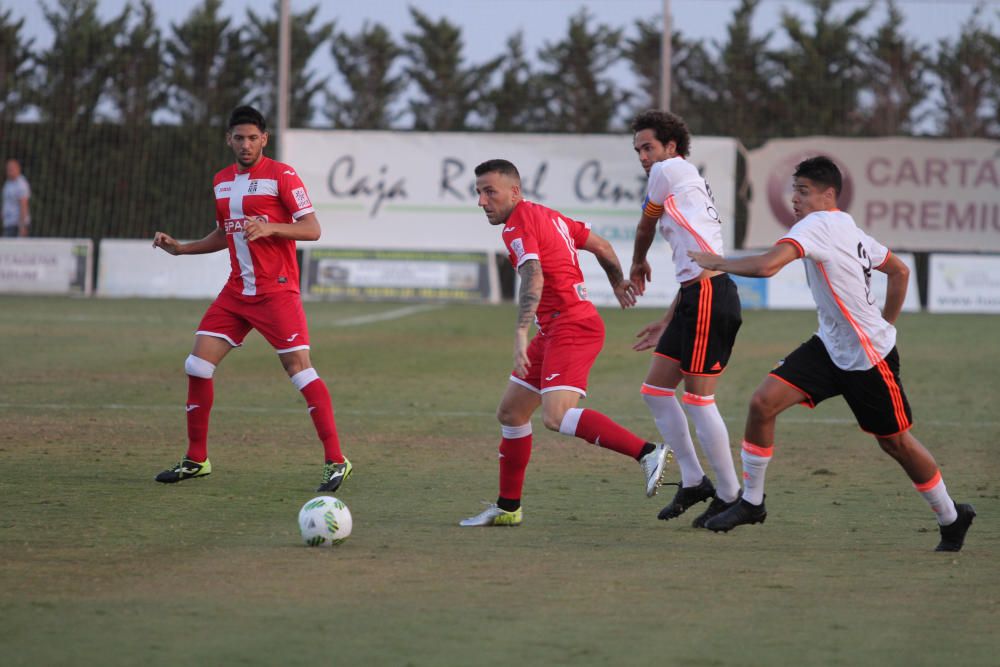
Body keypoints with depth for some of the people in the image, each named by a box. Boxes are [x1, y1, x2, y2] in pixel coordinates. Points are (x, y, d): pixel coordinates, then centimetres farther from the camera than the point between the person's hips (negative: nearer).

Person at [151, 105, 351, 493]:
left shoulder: (281, 176, -8)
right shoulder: (222, 181, 13)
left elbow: (312, 229, -12)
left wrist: (269, 227, -26)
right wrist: (180, 248, 15)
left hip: (276, 291, -7)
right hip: (237, 292, 7)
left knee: (298, 366, -15)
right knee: (198, 365, 0)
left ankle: (336, 461, -12)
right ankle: (196, 460, 11)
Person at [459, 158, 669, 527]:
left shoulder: (518, 225, -11)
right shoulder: (546, 216, 17)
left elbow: (533, 279, -27)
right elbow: (602, 246, 24)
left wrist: (521, 333, -36)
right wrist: (618, 284, 41)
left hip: (570, 327, -11)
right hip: (556, 331, 11)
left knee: (557, 416, -26)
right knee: (510, 413, 14)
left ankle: (647, 453, -28)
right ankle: (507, 508, 21)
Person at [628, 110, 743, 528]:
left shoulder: (669, 171, -3)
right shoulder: (687, 182, 24)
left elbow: (645, 227, 10)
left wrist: (638, 265, 30)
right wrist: (668, 322, 27)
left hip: (708, 296, -10)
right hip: (697, 295, 10)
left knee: (699, 401, -6)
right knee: (655, 391, 12)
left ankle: (731, 496, 0)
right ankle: (693, 481, 16)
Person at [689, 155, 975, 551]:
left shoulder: (818, 224, -19)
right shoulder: (849, 230, 8)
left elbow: (767, 265, -32)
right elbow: (899, 271, 19)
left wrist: (719, 263, -17)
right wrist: (884, 325, 24)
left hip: (869, 356, -9)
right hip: (830, 347, 9)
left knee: (895, 441, 6)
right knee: (763, 402, -6)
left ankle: (952, 518, 26)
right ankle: (751, 502, 4)